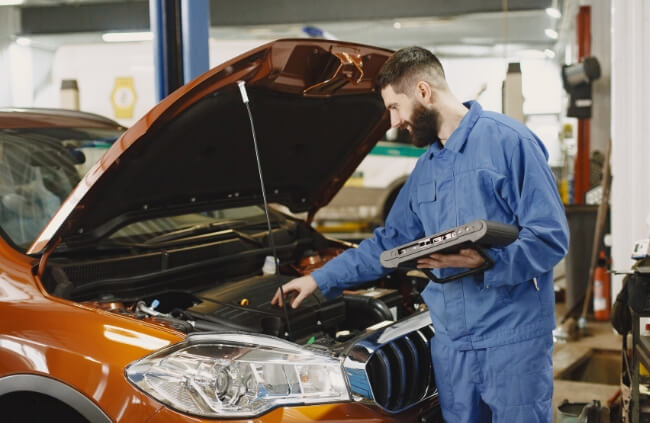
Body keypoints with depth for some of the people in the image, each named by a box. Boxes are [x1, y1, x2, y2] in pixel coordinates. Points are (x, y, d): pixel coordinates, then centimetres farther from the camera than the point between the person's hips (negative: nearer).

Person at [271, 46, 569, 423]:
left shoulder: (507, 141, -9)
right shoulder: (426, 169, 16)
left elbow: (551, 238, -13)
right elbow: (389, 243, 24)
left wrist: (483, 261, -26)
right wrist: (320, 279, 23)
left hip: (513, 338, -7)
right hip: (451, 341, 7)